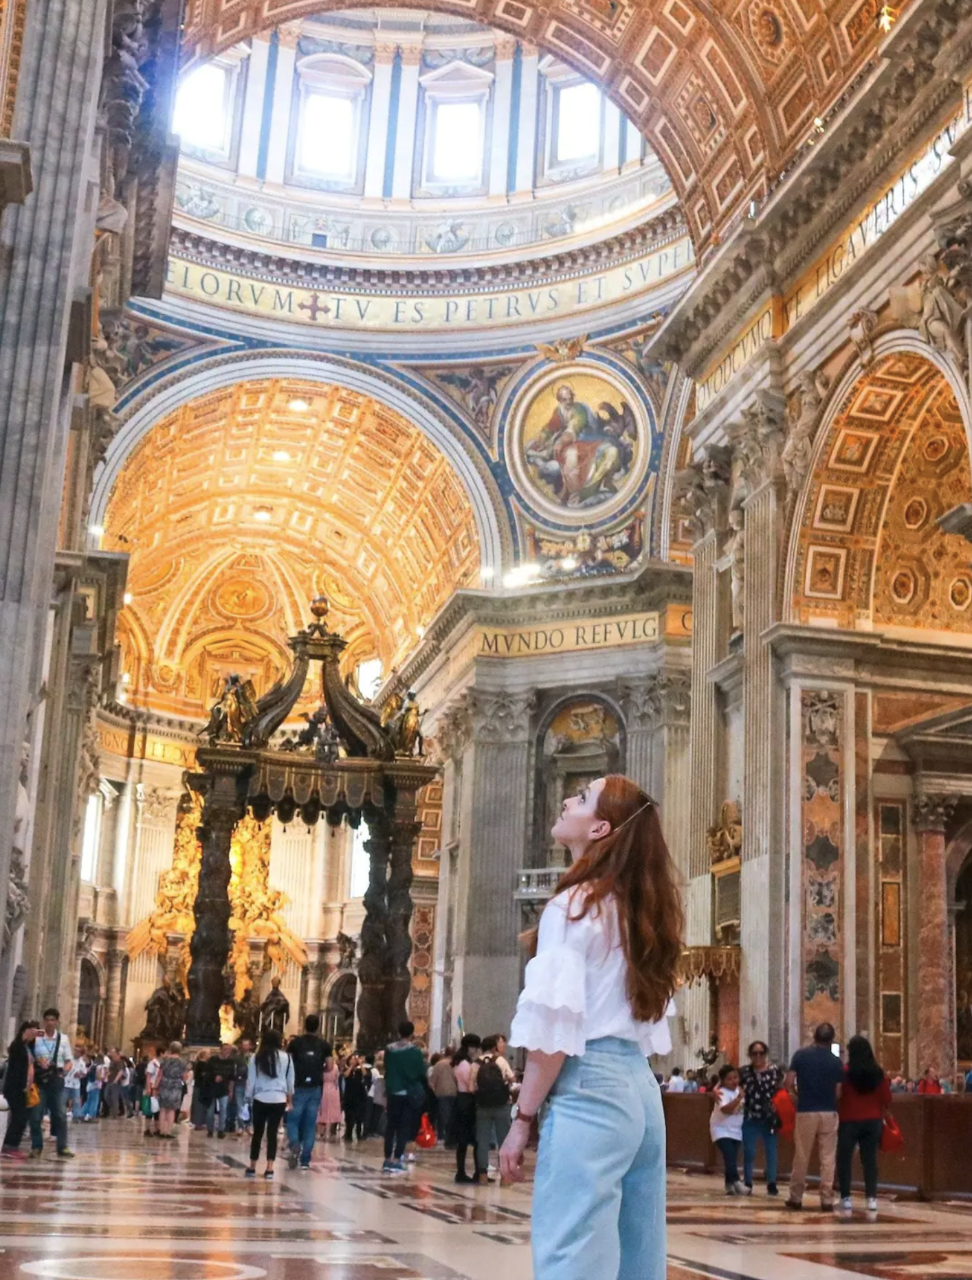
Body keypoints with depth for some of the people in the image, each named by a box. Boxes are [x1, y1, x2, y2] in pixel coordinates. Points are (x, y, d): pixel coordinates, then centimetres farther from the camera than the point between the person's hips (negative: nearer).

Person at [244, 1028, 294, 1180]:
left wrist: (250, 1098, 10)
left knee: (257, 1133, 9)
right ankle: (269, 1168, 0)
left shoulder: (256, 1057, -2)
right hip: (279, 1100, 1)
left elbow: (251, 1080, 0)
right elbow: (290, 1081, 9)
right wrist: (290, 1100, 20)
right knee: (272, 1133, 4)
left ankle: (252, 1167, 14)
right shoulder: (286, 1057, 1)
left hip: (260, 1099, -1)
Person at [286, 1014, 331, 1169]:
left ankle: (294, 1144, -22)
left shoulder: (295, 1043, -1)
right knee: (310, 1124, 6)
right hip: (315, 1088, 2)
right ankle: (305, 1160, 4)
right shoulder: (324, 1045, 3)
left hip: (299, 1087, -2)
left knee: (293, 1119, 6)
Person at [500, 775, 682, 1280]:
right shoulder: (639, 911, 16)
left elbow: (554, 1027, -13)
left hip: (588, 1088, -9)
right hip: (639, 1086, 9)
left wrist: (523, 1118, -7)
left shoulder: (574, 905, -8)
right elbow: (648, 1023, 15)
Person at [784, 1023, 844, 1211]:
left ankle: (796, 1197, 15)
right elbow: (838, 1093, -3)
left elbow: (788, 1083, -6)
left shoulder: (801, 1055, -3)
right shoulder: (835, 1061, -1)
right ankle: (826, 1199, 3)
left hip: (805, 1111, 0)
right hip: (828, 1113, 0)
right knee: (828, 1158, 5)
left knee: (801, 1157, 8)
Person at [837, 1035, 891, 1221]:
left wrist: (837, 1112, 10)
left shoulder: (845, 1072, -10)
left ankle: (846, 1201, 3)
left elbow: (837, 1096, -7)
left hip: (849, 1121, -3)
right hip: (873, 1122, 3)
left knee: (844, 1161, 6)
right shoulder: (879, 1073, -1)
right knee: (870, 1161, 5)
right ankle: (871, 1202, -2)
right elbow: (887, 1099, 3)